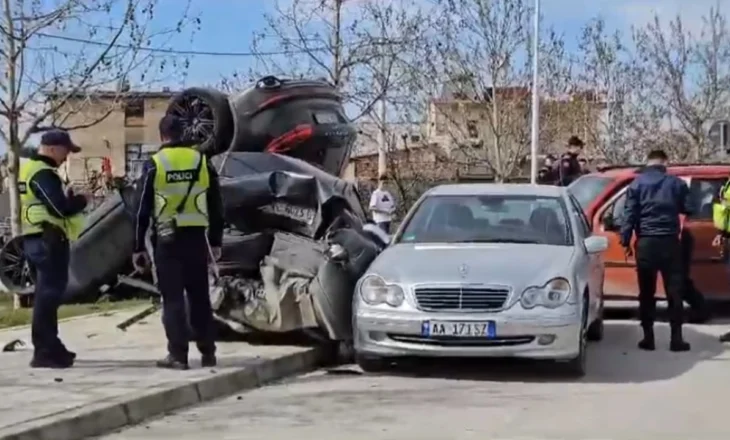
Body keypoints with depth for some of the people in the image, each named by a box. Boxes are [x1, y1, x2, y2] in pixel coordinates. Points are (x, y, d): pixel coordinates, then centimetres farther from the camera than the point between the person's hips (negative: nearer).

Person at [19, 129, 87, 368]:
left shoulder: (30, 168, 17)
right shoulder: (43, 173, -16)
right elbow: (59, 208, -23)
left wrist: (69, 199, 7)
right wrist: (80, 201, -6)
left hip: (37, 238, 11)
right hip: (47, 240, -11)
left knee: (47, 293, 17)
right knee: (49, 294, -9)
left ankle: (50, 347, 25)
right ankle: (44, 352, -9)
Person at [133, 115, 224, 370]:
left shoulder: (154, 164, -3)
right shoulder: (201, 160, 5)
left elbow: (143, 209, -3)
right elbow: (216, 206, 8)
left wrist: (139, 247, 3)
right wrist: (216, 241, 15)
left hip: (167, 238, -3)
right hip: (196, 237, 3)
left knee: (173, 298, 1)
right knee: (199, 296, 11)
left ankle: (178, 355, 0)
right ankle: (208, 353, 14)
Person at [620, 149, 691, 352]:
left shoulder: (637, 183, 4)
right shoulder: (676, 183, 6)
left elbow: (629, 214, -1)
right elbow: (688, 209, 13)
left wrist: (625, 241, 2)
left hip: (646, 243, 0)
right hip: (669, 242, 0)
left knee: (646, 292, 6)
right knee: (674, 291, 3)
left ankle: (648, 337, 6)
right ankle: (676, 338, 1)